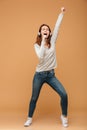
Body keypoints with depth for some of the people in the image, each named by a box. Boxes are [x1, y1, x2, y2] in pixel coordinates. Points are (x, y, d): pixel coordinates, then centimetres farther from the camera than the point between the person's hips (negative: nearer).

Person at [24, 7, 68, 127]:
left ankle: (64, 116, 12)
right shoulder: (36, 45, -3)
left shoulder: (52, 41, 2)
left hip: (51, 74, 2)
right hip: (39, 75, -1)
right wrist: (43, 41, -19)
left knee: (64, 94, -11)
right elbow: (41, 56, -22)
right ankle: (29, 118, 31)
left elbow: (57, 27, -6)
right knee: (34, 98, 9)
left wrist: (61, 13, -11)